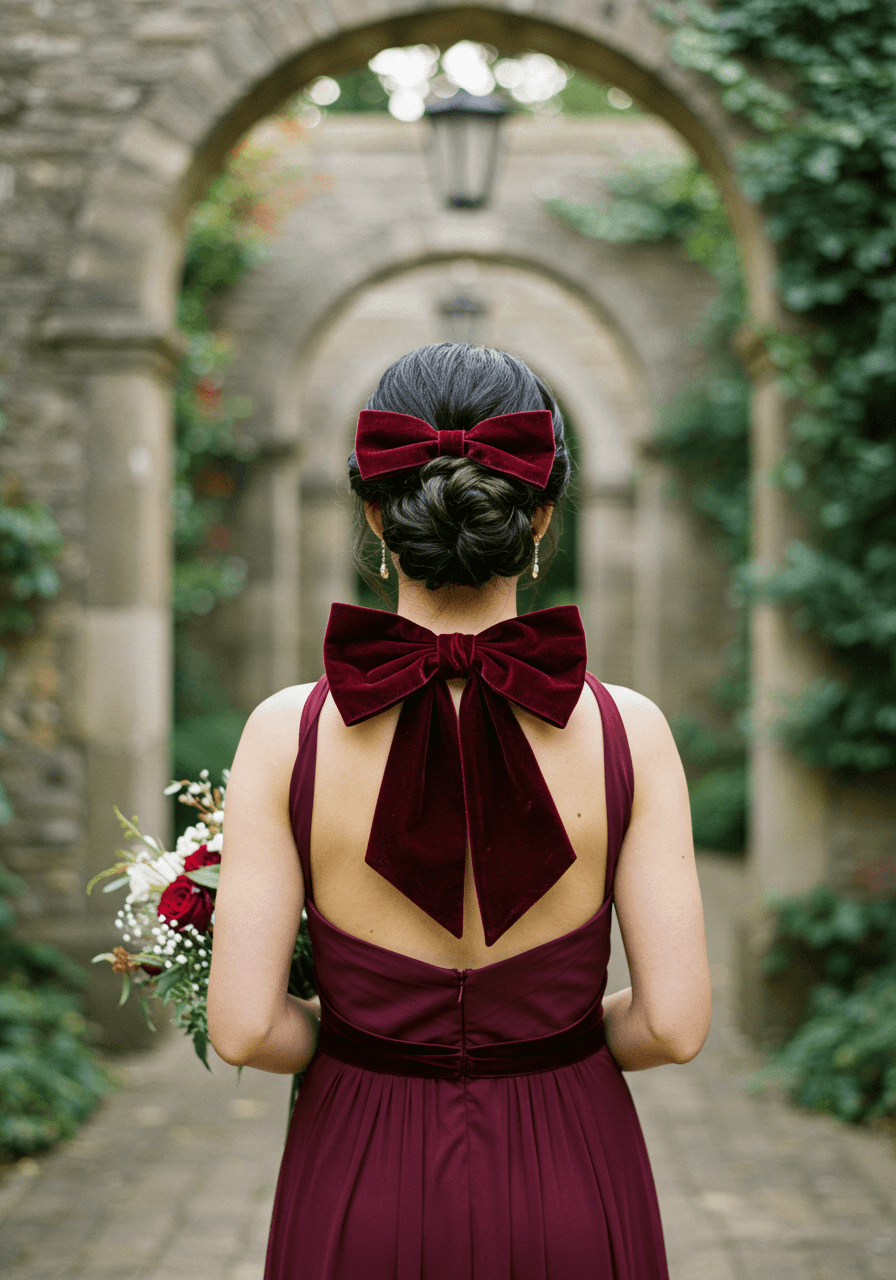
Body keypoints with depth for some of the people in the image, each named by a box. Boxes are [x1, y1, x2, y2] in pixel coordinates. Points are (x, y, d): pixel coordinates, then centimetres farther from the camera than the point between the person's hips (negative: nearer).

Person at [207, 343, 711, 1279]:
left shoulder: (288, 735, -14)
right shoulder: (626, 732, -13)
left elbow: (243, 1029, -14)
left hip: (362, 1187, 0)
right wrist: (552, 1040, 7)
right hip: (567, 1193, 0)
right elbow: (675, 1023, -12)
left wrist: (344, 1039, 7)